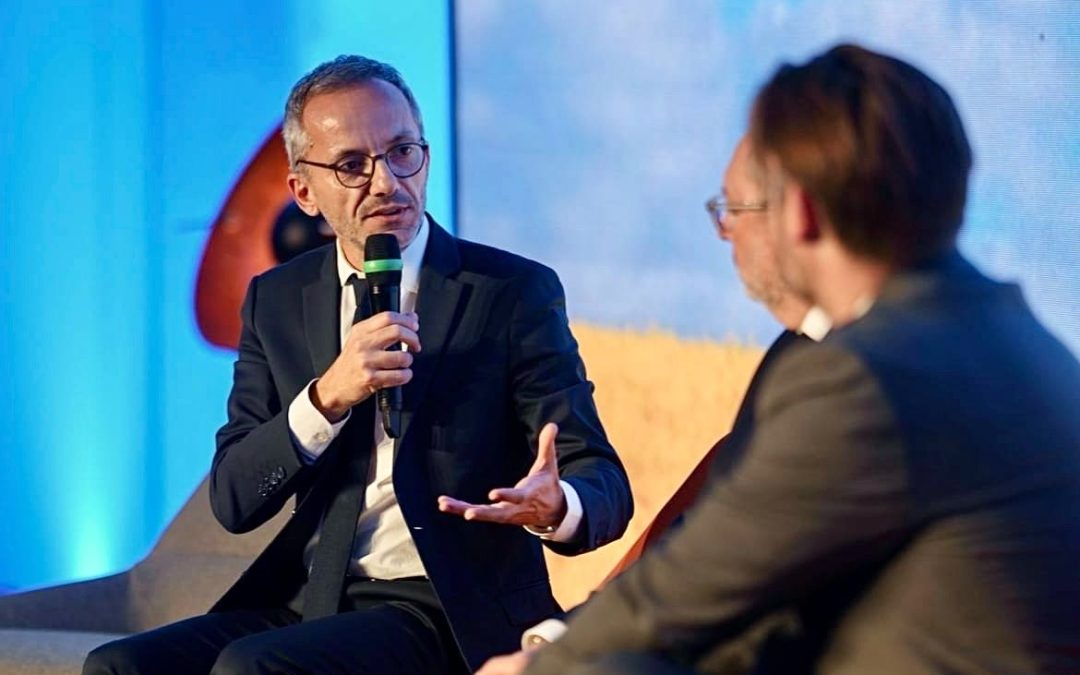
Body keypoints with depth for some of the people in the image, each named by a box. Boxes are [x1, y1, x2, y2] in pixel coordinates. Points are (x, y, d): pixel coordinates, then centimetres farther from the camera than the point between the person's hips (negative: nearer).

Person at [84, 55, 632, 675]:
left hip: (453, 618, -5)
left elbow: (605, 487, -5)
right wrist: (327, 397, -15)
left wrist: (556, 509, -30)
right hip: (308, 601, 5)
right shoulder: (277, 300, 10)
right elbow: (234, 502, 3)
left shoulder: (514, 292, -2)